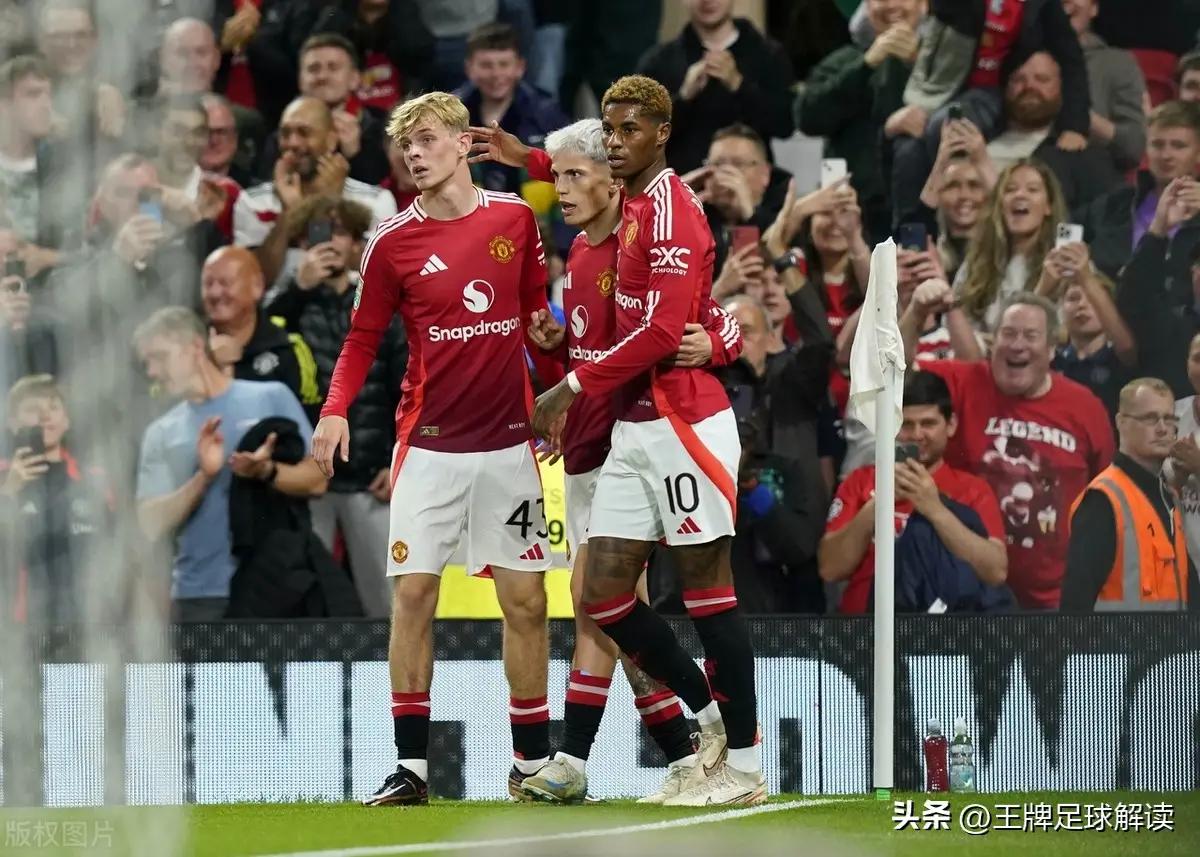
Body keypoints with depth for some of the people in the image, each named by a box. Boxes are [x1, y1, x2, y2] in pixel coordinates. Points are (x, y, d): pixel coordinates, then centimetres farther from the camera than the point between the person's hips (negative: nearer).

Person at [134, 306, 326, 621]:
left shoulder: (271, 398, 4)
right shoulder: (161, 434, 11)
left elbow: (316, 480, 1)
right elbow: (152, 524, 1)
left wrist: (267, 471, -18)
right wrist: (204, 478, -13)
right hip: (199, 594, 2)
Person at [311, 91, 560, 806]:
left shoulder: (515, 219, 3)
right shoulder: (394, 241, -1)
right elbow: (364, 338, 4)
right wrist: (336, 411, -11)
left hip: (507, 439, 1)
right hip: (430, 443, -1)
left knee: (526, 599, 3)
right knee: (413, 590, -8)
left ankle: (534, 761, 13)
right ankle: (411, 765, -3)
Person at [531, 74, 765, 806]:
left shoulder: (671, 209, -12)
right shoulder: (633, 208, 16)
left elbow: (662, 329, -20)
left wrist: (575, 387, -16)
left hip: (684, 422, -9)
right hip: (634, 429, 9)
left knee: (707, 585, -3)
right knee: (603, 592, 5)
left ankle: (744, 767, 4)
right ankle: (713, 722, 19)